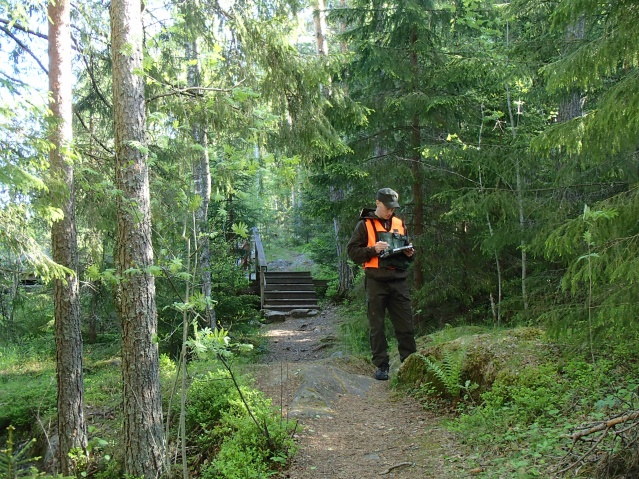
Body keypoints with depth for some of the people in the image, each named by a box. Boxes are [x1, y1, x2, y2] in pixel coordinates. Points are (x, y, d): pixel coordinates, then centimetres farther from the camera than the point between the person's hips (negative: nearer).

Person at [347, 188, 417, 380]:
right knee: (376, 326, 3)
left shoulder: (400, 224, 15)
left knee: (406, 325, 4)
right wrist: (373, 250, -16)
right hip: (376, 282, -3)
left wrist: (409, 253, 4)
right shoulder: (365, 225, 1)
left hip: (399, 281, 4)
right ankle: (381, 366, 12)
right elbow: (352, 251, -3)